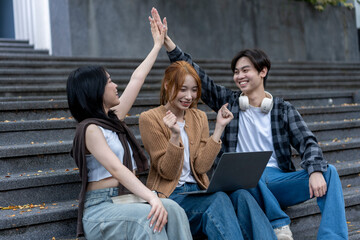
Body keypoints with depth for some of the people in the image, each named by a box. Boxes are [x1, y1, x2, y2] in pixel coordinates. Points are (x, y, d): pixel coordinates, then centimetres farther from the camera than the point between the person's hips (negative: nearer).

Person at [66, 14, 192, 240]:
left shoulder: (113, 119, 16)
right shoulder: (90, 129, -9)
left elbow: (137, 79, 25)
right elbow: (116, 170, -22)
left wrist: (158, 45, 34)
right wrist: (152, 197, -34)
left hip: (127, 201, 7)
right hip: (101, 208, -7)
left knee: (171, 209, -24)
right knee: (148, 218, -35)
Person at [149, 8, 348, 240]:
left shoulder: (284, 109, 11)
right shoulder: (229, 101, 12)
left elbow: (307, 142, 0)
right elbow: (197, 76, 8)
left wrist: (315, 171, -21)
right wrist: (167, 41, 0)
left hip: (278, 184, 1)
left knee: (329, 172, -23)